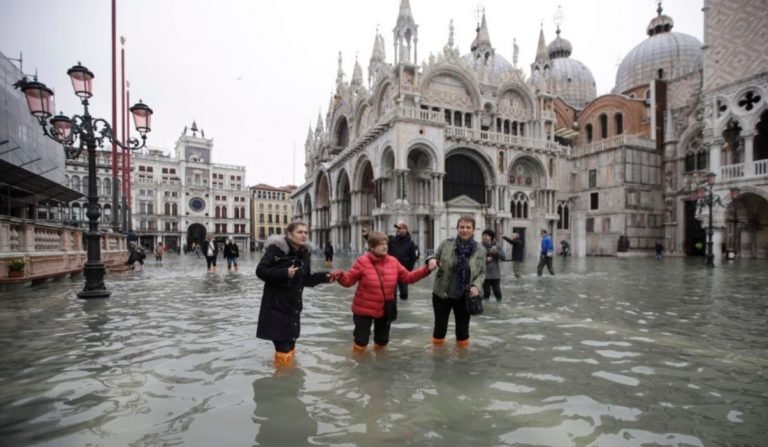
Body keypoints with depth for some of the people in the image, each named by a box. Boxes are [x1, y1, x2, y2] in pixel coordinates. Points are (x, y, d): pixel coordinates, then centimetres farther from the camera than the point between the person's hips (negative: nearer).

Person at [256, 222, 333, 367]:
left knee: (290, 344, 18)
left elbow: (306, 280, 9)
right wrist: (285, 273, -25)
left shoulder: (304, 253, 4)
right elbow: (261, 271, -16)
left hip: (293, 306, 6)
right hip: (276, 306, -6)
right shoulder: (276, 248, -14)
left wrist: (324, 277, -5)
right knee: (283, 347, -1)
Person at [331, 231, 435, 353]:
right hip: (364, 310, -4)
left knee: (382, 340, 22)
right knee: (361, 341, 6)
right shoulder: (362, 261, -17)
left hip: (385, 310, 4)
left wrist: (426, 270, -5)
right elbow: (349, 280, -13)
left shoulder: (393, 261, -4)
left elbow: (408, 277, 3)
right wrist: (340, 275, -36)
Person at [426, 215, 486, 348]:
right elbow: (435, 258, 5)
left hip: (464, 297, 1)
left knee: (463, 328, 15)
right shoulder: (446, 244, -8)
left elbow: (482, 272, 3)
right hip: (442, 294, -1)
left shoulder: (480, 250, -5)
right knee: (440, 326, 11)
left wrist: (476, 286, -15)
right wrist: (431, 260, -19)